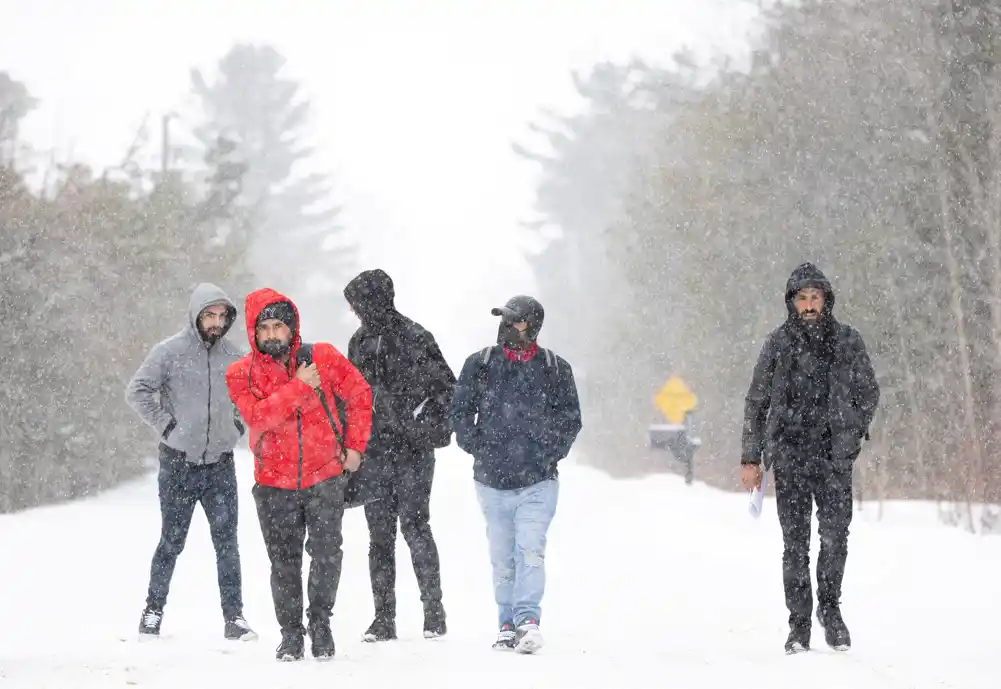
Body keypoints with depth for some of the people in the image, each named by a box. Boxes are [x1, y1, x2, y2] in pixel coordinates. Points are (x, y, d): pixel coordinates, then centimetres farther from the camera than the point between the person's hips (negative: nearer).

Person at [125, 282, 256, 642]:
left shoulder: (232, 355, 6)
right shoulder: (169, 352, -6)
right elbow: (137, 391, -6)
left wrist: (238, 425, 8)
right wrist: (166, 425, -10)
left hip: (220, 463, 3)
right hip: (179, 464, -3)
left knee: (227, 541, -1)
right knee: (172, 541, 4)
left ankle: (234, 617, 1)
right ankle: (154, 610, 17)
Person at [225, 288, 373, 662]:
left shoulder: (323, 358, -2)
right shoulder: (241, 374, -4)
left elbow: (360, 394, 8)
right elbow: (258, 416, -20)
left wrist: (354, 446, 5)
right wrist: (300, 386, -22)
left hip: (325, 476, 0)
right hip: (274, 482, 1)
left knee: (326, 552, -8)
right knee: (283, 561, 6)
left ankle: (321, 622, 10)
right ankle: (291, 632, 18)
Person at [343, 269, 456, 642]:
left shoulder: (415, 337, -5)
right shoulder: (360, 342, 13)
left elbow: (446, 384, -2)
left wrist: (436, 426, -11)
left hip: (413, 448, -5)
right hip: (374, 449, 6)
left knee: (415, 526, -8)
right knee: (379, 533, 4)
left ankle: (434, 611, 1)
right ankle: (383, 617, 8)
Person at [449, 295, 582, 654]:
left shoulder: (555, 369, 3)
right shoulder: (480, 364, 4)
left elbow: (571, 419, 10)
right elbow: (460, 411, 10)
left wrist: (551, 452, 0)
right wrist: (476, 447, 1)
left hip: (538, 480, -2)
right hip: (492, 479, 2)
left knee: (530, 550, -15)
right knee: (502, 557, 7)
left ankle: (528, 621, -20)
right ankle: (508, 624, 15)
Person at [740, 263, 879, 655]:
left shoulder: (848, 341, 6)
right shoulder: (778, 343, 6)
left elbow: (869, 392, 14)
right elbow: (756, 403, 10)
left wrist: (852, 433, 1)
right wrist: (751, 458, 6)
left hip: (835, 457, 0)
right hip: (789, 456, 0)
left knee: (835, 535, -8)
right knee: (795, 542, -1)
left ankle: (829, 606, 13)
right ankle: (799, 624, 6)